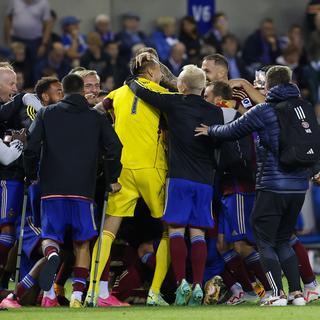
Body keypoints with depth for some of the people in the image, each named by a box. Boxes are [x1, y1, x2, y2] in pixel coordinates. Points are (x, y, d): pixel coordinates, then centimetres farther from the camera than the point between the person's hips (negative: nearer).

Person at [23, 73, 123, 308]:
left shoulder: (46, 114, 8)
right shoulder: (97, 118, 9)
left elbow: (31, 146, 0)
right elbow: (115, 147, -1)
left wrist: (31, 175, 14)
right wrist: (113, 179, 11)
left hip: (52, 189, 0)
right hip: (83, 191, 0)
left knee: (50, 235, 10)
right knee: (82, 243, 9)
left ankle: (52, 254, -26)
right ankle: (77, 295, -2)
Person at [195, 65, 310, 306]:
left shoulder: (264, 111, -6)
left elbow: (233, 131, 2)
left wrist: (210, 131, 16)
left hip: (273, 187, -5)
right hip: (299, 187, 5)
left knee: (265, 241, 3)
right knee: (283, 241, 17)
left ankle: (278, 294, -8)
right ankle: (297, 293, 8)